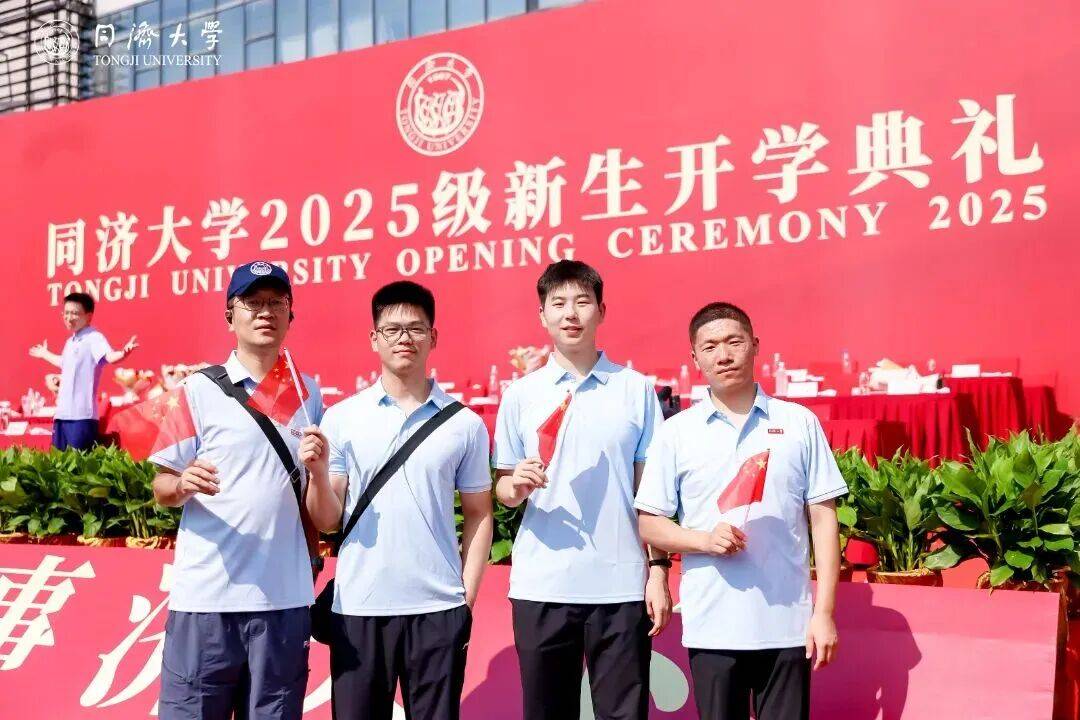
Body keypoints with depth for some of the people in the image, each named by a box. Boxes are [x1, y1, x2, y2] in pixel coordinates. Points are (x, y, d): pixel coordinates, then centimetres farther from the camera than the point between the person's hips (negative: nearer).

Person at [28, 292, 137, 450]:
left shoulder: (94, 338, -11)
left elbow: (110, 356, -30)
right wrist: (45, 354, 56)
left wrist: (123, 353, -53)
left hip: (82, 414, -9)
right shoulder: (70, 342, 18)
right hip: (63, 412, 9)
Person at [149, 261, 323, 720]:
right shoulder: (199, 389, -2)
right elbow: (161, 489, -1)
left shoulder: (308, 393, 8)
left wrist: (314, 556, 7)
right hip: (205, 595, -3)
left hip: (285, 597, 3)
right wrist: (183, 484, -22)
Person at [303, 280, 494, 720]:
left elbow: (478, 515, 8)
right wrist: (318, 472, -15)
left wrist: (467, 597, 2)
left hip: (438, 608, 0)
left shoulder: (465, 424, 3)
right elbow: (326, 522, 3)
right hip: (358, 607, 0)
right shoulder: (341, 418, 2)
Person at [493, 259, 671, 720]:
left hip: (621, 585, -1)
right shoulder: (520, 395, 5)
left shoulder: (637, 390, 3)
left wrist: (658, 570, 0)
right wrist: (517, 487, -14)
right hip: (541, 587, 1)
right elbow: (503, 490, 9)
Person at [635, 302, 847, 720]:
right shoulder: (676, 433, 3)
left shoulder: (799, 423, 4)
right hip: (712, 627, 0)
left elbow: (823, 519, 4)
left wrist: (824, 612, -2)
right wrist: (705, 540, -14)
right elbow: (649, 525, 5)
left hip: (787, 623, 0)